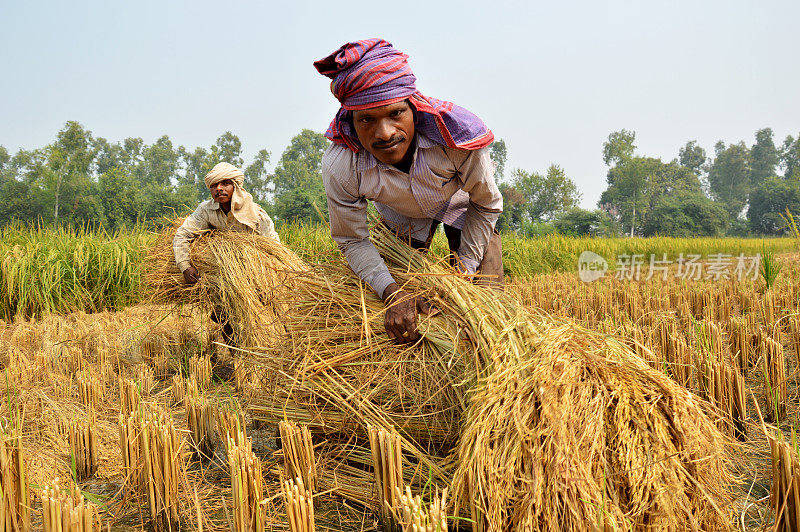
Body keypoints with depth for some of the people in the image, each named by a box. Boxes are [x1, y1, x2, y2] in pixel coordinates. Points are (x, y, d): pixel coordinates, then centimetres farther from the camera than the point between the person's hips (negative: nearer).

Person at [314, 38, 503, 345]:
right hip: (401, 216, 1)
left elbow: (486, 205, -21)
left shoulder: (456, 135, -42)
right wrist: (392, 292, -35)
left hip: (459, 201, -1)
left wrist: (465, 269, -17)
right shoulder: (339, 168, -39)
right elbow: (352, 240, -20)